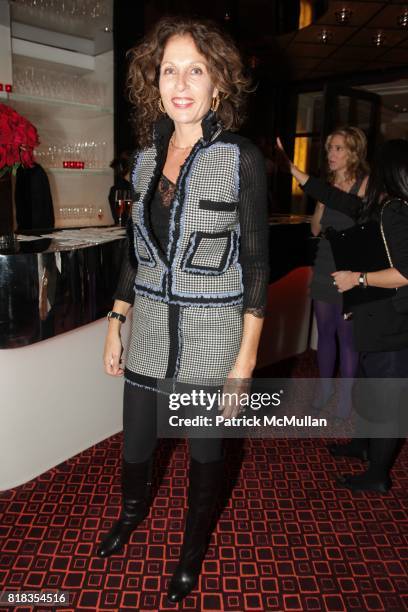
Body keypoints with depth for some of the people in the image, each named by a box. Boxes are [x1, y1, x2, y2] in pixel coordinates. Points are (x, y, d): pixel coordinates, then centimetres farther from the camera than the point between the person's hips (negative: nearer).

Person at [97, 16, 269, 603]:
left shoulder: (242, 158, -10)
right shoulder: (146, 157, 5)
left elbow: (257, 262, -9)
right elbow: (138, 251, 10)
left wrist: (247, 357, -12)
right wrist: (116, 323, 9)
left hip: (213, 331, -4)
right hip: (151, 328, 4)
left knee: (205, 451, 14)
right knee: (135, 447, 17)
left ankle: (194, 544, 44)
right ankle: (133, 509, 53)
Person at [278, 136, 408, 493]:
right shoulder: (377, 209, 8)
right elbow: (334, 198, 16)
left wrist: (358, 278, -18)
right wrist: (290, 167, 20)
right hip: (377, 319, 10)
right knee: (372, 386, 23)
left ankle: (378, 475, 18)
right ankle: (365, 444, 43)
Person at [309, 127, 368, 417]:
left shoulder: (365, 184, -8)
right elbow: (315, 228, 7)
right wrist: (322, 200, -6)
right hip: (324, 268, 6)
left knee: (346, 335, 1)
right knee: (325, 332, 14)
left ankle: (345, 393, 16)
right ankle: (325, 385, 29)